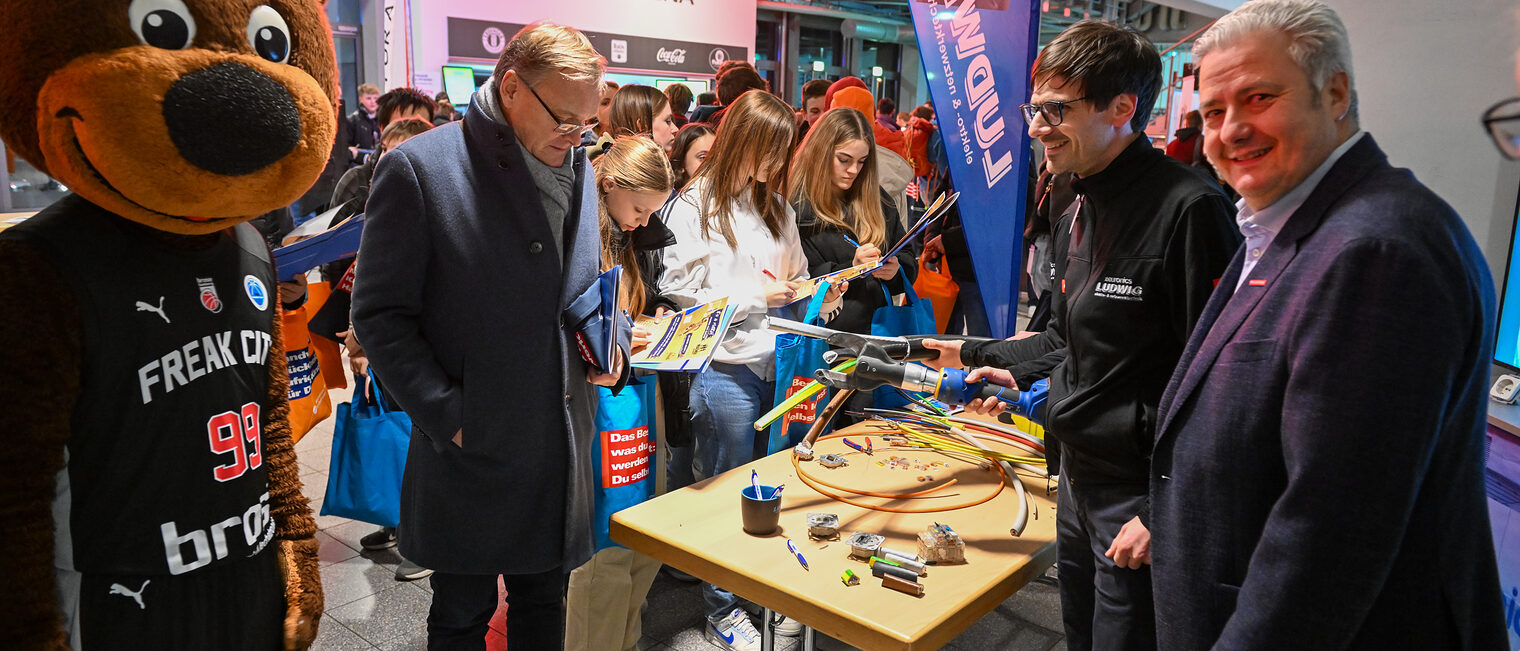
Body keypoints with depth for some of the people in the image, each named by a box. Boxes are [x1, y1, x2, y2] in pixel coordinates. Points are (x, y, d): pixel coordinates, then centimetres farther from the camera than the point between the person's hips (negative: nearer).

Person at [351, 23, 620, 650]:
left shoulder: (578, 168, 6)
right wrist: (446, 416, -15)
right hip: (472, 450, -5)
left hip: (564, 443, 5)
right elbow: (380, 314, -11)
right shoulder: (419, 168, -13)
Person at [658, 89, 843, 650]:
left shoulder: (778, 208, 14)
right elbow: (682, 293, -13)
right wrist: (756, 296, -15)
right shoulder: (696, 206, -6)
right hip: (727, 369, -6)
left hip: (780, 365, 6)